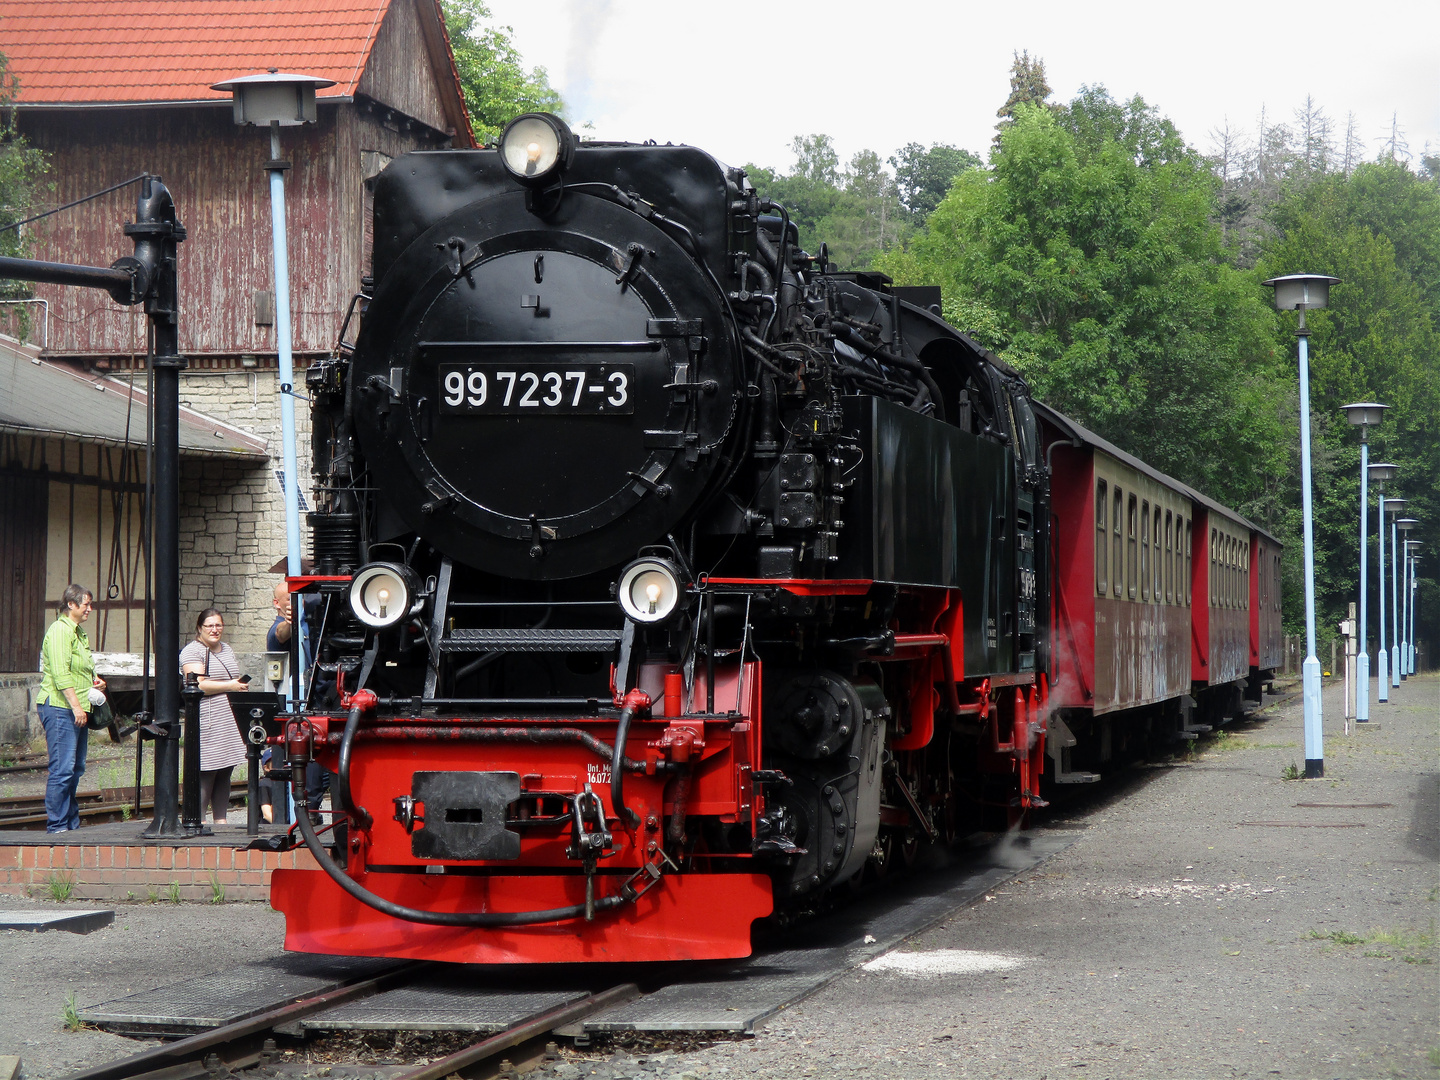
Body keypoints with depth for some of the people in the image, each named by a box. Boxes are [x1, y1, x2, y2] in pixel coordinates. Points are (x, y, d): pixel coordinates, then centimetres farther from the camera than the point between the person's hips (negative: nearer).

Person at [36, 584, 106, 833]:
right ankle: (57, 826, -8)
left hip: (77, 710, 10)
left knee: (75, 769, 11)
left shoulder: (79, 632, 20)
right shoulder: (60, 631, -10)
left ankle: (71, 823, 17)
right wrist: (75, 705, -23)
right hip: (59, 707, -10)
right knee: (63, 769, -11)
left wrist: (95, 682, 15)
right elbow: (61, 673, -19)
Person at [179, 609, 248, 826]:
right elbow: (198, 685, -16)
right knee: (206, 773, -11)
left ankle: (221, 818, 10)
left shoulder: (227, 650, 21)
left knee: (225, 771, 6)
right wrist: (230, 686, -13)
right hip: (206, 724, -7)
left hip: (230, 723, 7)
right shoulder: (192, 651, -5)